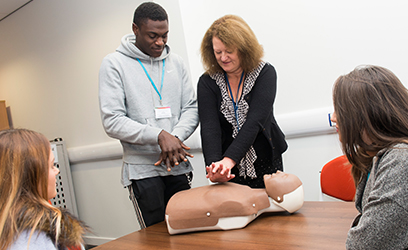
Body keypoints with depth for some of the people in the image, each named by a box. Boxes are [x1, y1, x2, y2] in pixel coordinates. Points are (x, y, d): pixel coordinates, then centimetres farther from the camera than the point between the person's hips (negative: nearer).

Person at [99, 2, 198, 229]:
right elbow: (112, 121, -10)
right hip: (143, 169, -4)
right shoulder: (114, 63, -2)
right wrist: (159, 136, -19)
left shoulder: (175, 62, 10)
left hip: (178, 166, 4)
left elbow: (192, 108, 6)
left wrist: (175, 138, -13)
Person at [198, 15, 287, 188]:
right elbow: (209, 127, -16)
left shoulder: (265, 73, -9)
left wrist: (229, 160, -34)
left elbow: (255, 120, -21)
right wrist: (213, 165, -34)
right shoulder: (207, 83, -4)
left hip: (266, 164, 0)